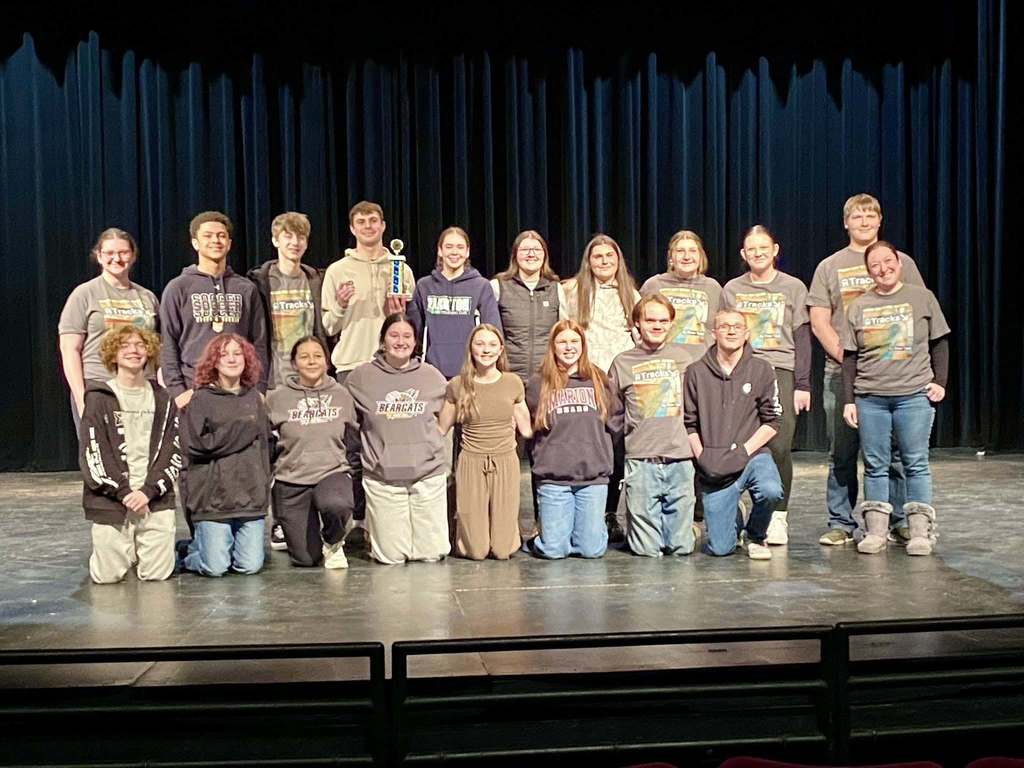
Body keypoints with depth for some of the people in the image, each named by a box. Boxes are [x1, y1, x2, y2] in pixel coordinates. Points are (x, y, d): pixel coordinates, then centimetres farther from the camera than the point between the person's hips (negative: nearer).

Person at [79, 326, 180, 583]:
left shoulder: (162, 400, 9)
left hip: (155, 500, 2)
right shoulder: (99, 399, 1)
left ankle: (148, 551, 29)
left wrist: (148, 490, -11)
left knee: (157, 573, -4)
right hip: (111, 500, -1)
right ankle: (128, 551, 31)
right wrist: (125, 493, -13)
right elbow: (92, 455, -6)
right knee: (107, 576, -2)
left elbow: (173, 453, 3)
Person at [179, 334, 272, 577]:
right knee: (215, 568, -4)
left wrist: (264, 482, 0)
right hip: (212, 496, -3)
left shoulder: (254, 398, 12)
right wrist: (240, 430, -10)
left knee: (250, 566, -1)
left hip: (251, 494, 4)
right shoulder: (201, 399, -1)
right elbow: (193, 444, -11)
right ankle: (189, 551, 27)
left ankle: (218, 548, 30)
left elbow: (265, 442, 13)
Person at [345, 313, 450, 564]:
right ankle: (372, 527, 32)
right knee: (390, 556, 1)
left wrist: (426, 443, 8)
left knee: (432, 553, 4)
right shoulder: (360, 377, -1)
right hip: (381, 477, -1)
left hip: (428, 473, 1)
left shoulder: (432, 376, 2)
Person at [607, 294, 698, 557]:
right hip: (641, 463, -1)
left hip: (680, 459, 1)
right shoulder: (622, 363, 4)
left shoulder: (683, 357, 8)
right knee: (647, 549, -2)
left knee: (681, 546, 3)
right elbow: (613, 416, 10)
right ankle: (632, 526, 25)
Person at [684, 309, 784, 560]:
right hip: (714, 469, 0)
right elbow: (689, 423, 8)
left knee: (771, 490, -35)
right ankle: (734, 522, 31)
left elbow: (771, 422, 2)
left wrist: (743, 451, -9)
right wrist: (702, 457, -5)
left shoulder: (762, 369, 3)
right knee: (719, 548, -9)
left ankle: (755, 535, 0)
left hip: (753, 455, 0)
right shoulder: (696, 372, 4)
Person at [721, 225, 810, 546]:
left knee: (779, 446, -10)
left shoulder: (792, 288, 7)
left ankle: (778, 514, 1)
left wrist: (802, 384, -1)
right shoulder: (731, 290, 11)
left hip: (781, 371, -1)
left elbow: (802, 339, 6)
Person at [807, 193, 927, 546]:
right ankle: (841, 524, 11)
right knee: (842, 453, 3)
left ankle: (900, 523, 10)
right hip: (842, 372, 0)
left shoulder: (901, 262, 11)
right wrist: (845, 355, -9)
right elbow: (818, 320, 4)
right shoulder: (829, 267, 11)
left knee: (894, 451, 1)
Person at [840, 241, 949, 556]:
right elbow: (850, 357, 9)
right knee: (875, 465, 3)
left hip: (914, 395, -2)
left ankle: (920, 532, 4)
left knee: (916, 463, -1)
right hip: (870, 397, 2)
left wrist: (939, 382, -1)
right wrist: (848, 400, 5)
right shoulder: (858, 306, 9)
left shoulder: (922, 298, 5)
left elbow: (939, 344, 9)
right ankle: (875, 531, 7)